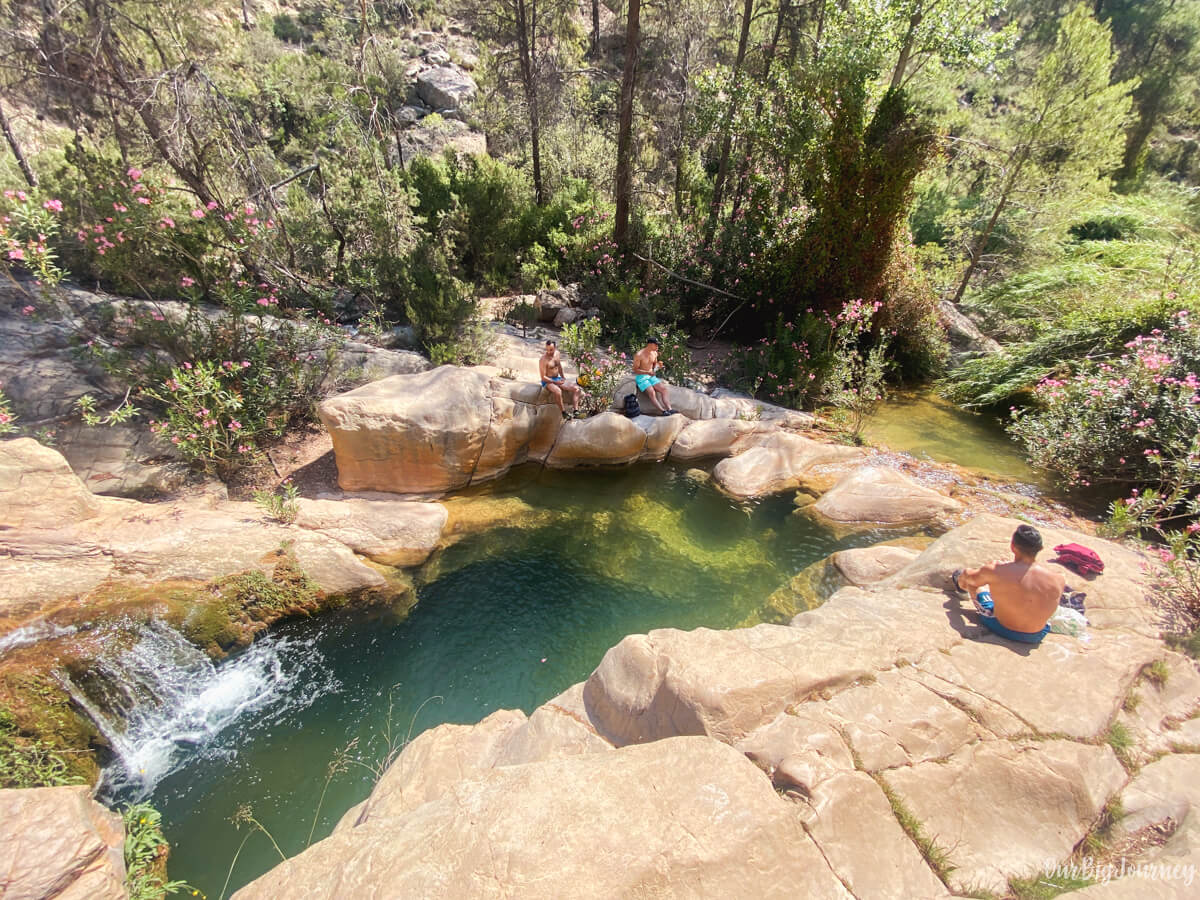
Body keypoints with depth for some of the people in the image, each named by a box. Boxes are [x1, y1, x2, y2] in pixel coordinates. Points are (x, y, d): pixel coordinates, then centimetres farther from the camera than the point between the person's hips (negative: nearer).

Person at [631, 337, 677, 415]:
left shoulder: (654, 353, 5)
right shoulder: (639, 355, -15)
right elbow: (635, 370, -14)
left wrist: (658, 365, -4)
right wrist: (647, 372, -27)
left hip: (651, 376, 6)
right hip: (641, 377, -6)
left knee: (663, 388, -18)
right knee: (651, 392, -28)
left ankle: (669, 409, -28)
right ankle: (663, 411, -37)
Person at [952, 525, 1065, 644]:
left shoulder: (995, 571, -25)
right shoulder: (1058, 579, -18)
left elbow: (968, 577, -4)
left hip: (1000, 630, -2)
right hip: (1036, 637, 2)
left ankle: (959, 583, 55)